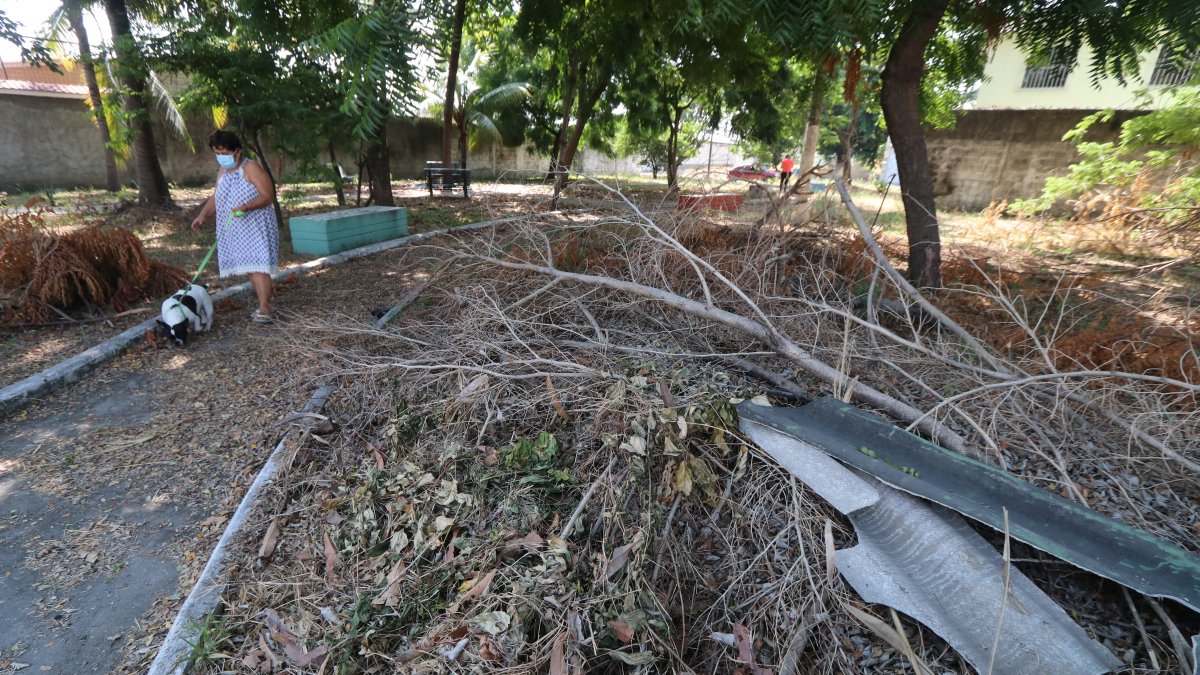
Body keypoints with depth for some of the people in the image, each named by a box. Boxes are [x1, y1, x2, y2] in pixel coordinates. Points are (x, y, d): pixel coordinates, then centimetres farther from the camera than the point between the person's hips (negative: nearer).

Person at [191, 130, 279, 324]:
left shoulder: (251, 168, -8)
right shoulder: (223, 172, 15)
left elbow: (268, 195, -15)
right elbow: (215, 198, 19)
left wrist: (246, 207, -28)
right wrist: (203, 215, 3)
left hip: (255, 227, -8)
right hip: (234, 230, 8)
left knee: (257, 266, -13)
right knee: (249, 266, 7)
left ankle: (264, 309, -13)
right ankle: (264, 305, 13)